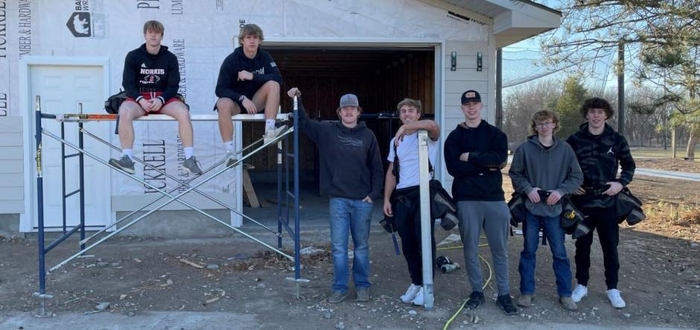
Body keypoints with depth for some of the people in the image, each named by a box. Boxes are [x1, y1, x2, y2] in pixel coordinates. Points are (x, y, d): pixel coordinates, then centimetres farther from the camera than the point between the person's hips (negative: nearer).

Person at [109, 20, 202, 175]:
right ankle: (127, 159, -31)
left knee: (183, 112, -30)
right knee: (124, 112, -34)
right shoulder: (133, 56, 3)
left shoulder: (170, 58, 5)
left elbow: (173, 85, 1)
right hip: (139, 97, 0)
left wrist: (161, 99, -18)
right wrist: (140, 100, -19)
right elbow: (127, 83, -1)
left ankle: (189, 158, -26)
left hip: (163, 98, 0)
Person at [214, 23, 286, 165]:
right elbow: (220, 89, -15)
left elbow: (277, 78, -14)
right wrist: (242, 98, -30)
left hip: (256, 102, 3)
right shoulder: (232, 59, -10)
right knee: (223, 104, -37)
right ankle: (230, 153, -35)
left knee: (273, 84, -23)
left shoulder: (264, 57, 0)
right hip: (235, 101, -3)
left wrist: (253, 76, -26)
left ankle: (269, 131, -30)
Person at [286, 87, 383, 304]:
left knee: (361, 245, 10)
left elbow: (377, 168, 4)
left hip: (362, 200, 0)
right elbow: (304, 123, 6)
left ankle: (362, 286, 22)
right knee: (338, 246, 4)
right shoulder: (327, 131, 3)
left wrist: (374, 194, -4)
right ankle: (340, 288, 15)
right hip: (338, 199, 0)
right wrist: (297, 100, -8)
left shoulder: (368, 135, 2)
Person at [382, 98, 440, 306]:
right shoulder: (395, 141, 17)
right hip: (401, 197, 6)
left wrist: (406, 127, -28)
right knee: (408, 243, 9)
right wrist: (386, 199, 10)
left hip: (423, 194, -5)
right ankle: (416, 282, 23)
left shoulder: (427, 135, -1)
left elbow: (433, 125, -27)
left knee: (424, 240, -4)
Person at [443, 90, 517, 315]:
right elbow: (453, 168, -9)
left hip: (494, 197, 1)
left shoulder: (495, 133, 9)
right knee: (470, 248, 5)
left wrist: (471, 157, -11)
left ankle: (504, 294, 15)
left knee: (499, 248, 5)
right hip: (467, 199, 0)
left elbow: (500, 158, -11)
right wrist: (486, 165, -10)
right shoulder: (454, 137, 6)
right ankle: (477, 292, 19)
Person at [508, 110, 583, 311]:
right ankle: (526, 292, 20)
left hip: (555, 209, 1)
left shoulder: (565, 149, 0)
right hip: (531, 208, 0)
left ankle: (565, 294, 19)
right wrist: (528, 189, -13)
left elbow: (577, 176, 3)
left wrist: (561, 191, -11)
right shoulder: (525, 148, -3)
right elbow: (515, 174, 2)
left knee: (560, 253, 6)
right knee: (529, 251, 9)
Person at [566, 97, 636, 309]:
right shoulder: (575, 139, 0)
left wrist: (621, 183, -6)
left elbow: (629, 165, 11)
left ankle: (612, 289, 19)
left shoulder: (616, 140, 1)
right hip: (582, 202, 0)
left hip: (608, 203, 0)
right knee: (582, 246, 10)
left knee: (610, 247, 6)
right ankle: (582, 285, 23)